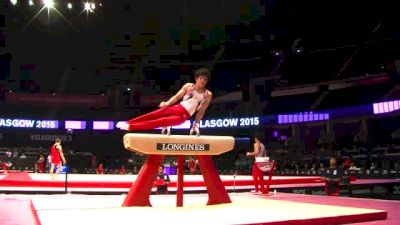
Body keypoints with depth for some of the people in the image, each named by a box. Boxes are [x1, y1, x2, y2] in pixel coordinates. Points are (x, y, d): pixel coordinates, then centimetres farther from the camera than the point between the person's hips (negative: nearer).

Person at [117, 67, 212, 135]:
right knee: (151, 115, -9)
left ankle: (130, 127, -17)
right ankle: (127, 123, -2)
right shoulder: (188, 86, 5)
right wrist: (167, 103, -14)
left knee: (158, 122, -16)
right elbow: (177, 96, 2)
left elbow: (202, 111, 5)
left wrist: (196, 124, 7)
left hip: (183, 116, -3)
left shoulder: (208, 95, 0)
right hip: (176, 108, 3)